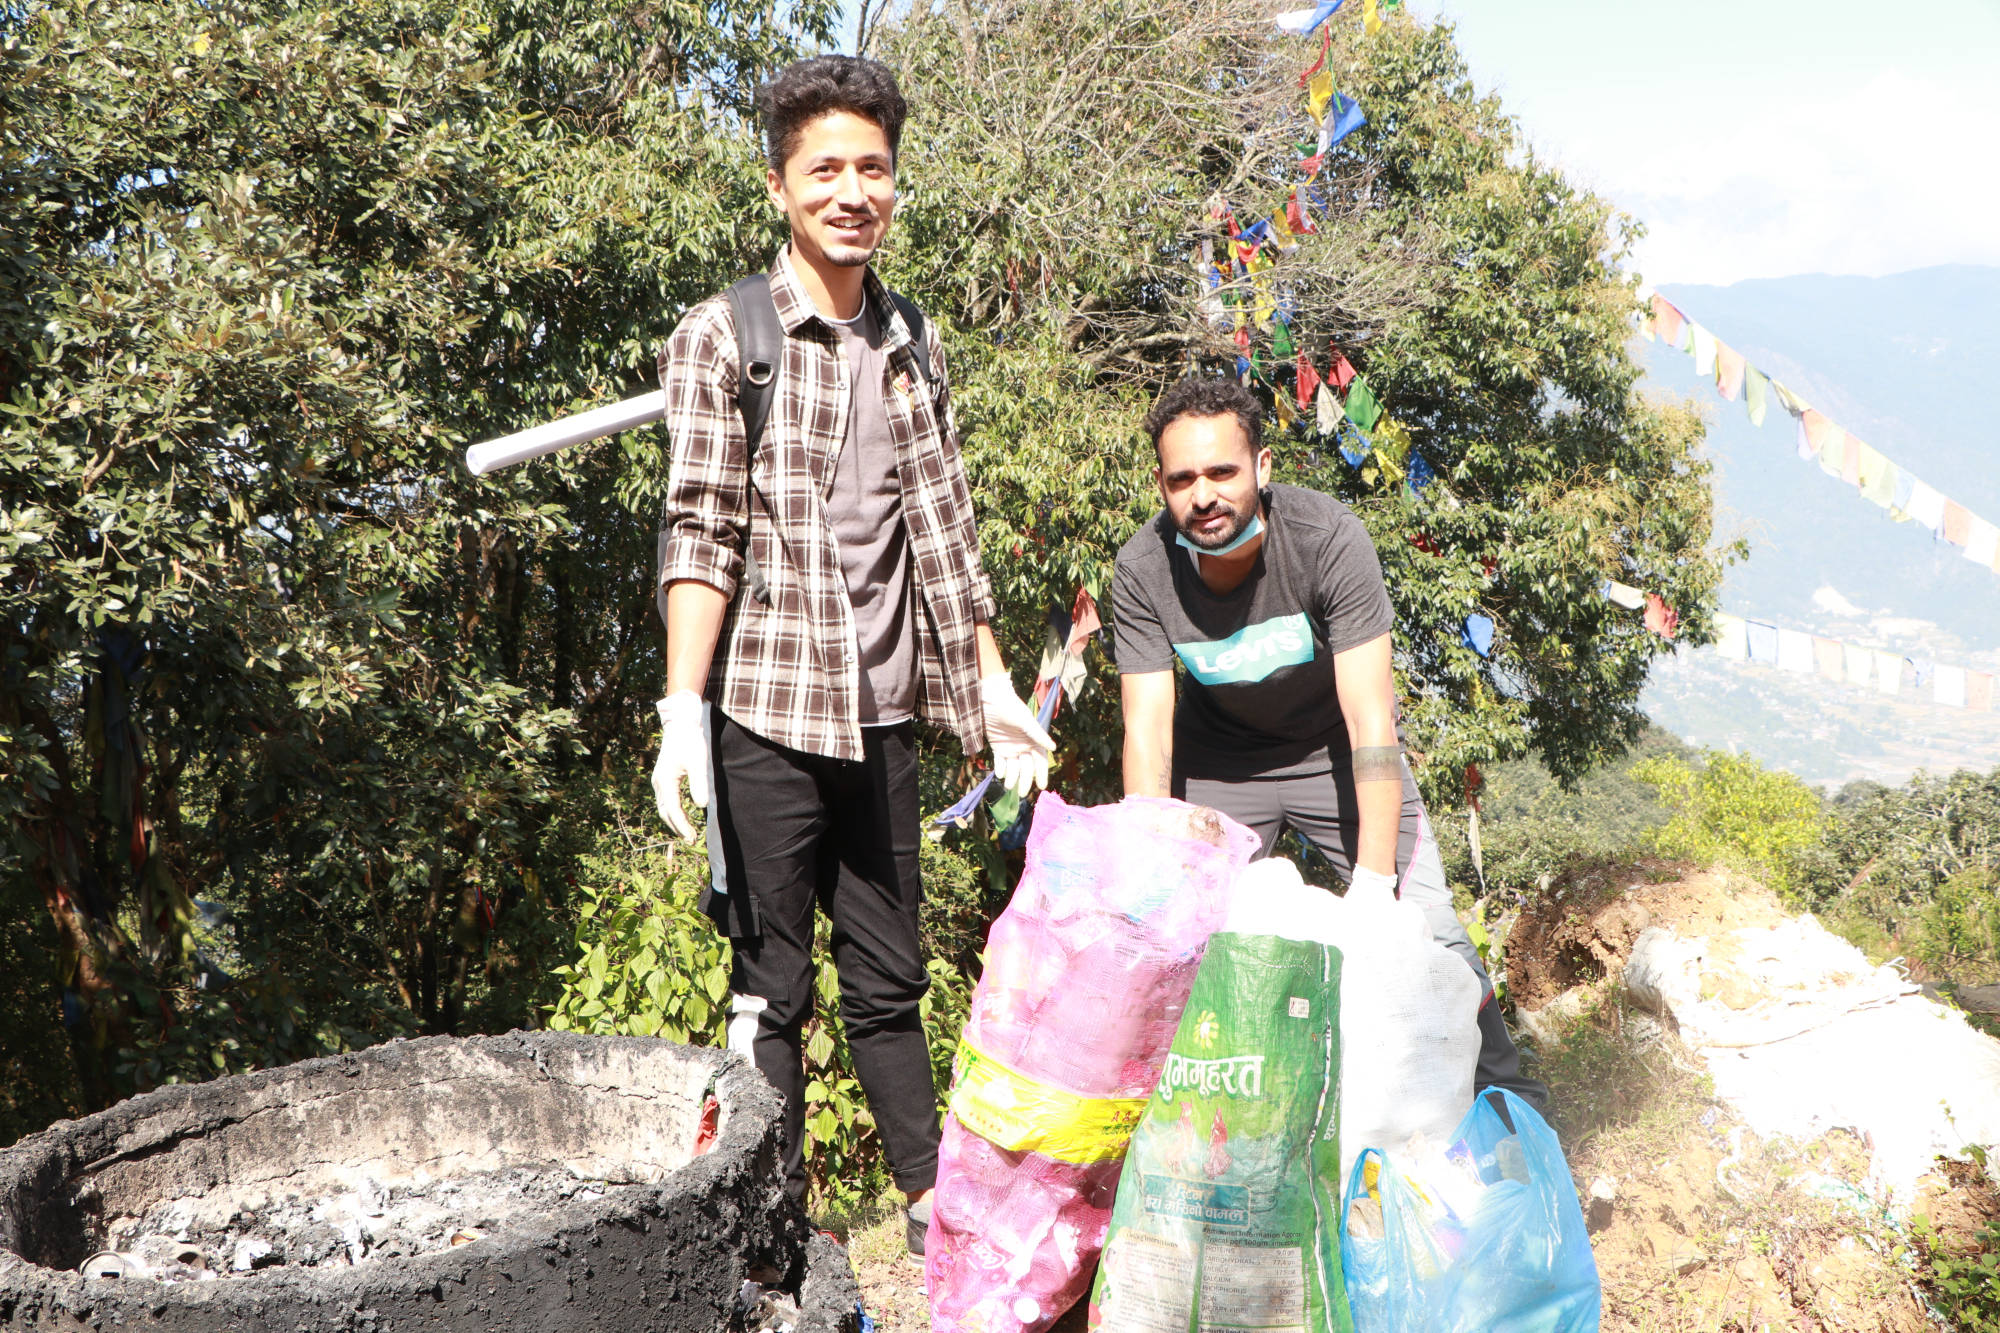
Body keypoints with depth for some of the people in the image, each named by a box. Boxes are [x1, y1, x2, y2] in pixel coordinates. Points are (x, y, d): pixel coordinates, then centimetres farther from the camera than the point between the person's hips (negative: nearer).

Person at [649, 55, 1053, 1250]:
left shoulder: (912, 346, 12)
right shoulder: (723, 337, -4)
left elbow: (944, 532, 15)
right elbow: (699, 532, -9)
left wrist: (991, 681, 14)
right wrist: (682, 713, -17)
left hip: (884, 714, 5)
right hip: (767, 714, -4)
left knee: (890, 980, 14)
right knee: (772, 987, 5)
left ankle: (933, 1200, 26)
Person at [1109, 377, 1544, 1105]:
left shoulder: (1328, 536, -31)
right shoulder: (1142, 570, -24)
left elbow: (1371, 718, -32)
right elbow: (1146, 732, -22)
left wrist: (1374, 878, -38)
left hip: (1334, 744, -1)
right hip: (1220, 755, 2)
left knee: (1425, 930, -7)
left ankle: (1505, 1094, 16)